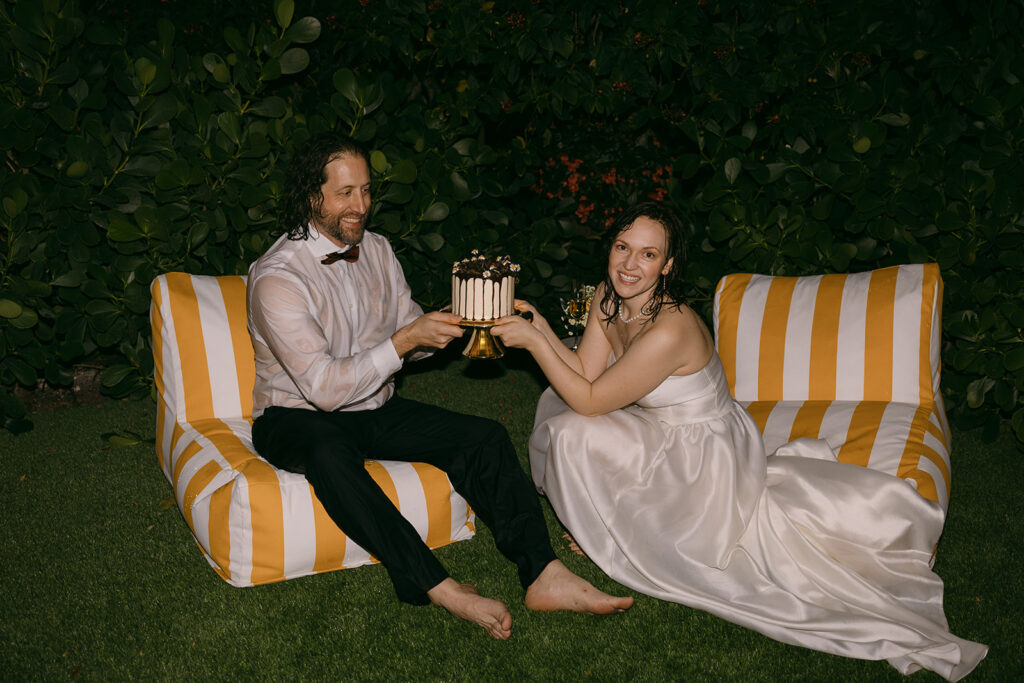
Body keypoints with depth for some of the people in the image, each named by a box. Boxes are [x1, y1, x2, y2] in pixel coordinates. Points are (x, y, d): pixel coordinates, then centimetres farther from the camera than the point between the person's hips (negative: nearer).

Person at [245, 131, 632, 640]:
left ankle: (543, 576, -23)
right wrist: (405, 340, -28)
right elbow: (324, 388, -25)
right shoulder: (276, 278, -19)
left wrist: (447, 323, -10)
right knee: (330, 453, -41)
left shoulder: (377, 250, 4)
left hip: (375, 410, 6)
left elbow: (409, 330, 12)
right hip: (297, 420, -6)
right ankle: (435, 587, -38)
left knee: (484, 436, -15)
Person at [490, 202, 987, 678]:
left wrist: (533, 343, -25)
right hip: (667, 434, 8)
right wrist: (540, 328, -17)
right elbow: (585, 372, -5)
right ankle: (603, 516, 22)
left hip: (702, 457, -8)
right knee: (558, 404, 10)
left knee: (572, 433, -14)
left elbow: (590, 401, -25)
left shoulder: (668, 332, -34)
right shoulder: (608, 295, -7)